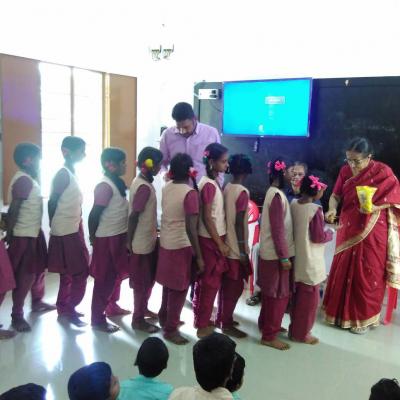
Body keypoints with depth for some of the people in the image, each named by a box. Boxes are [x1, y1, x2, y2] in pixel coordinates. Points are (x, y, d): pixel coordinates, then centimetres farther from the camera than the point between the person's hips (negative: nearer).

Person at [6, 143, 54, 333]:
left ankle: (37, 302, 40)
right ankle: (17, 315, 10)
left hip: (34, 232, 10)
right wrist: (9, 235, -21)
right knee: (25, 276, -2)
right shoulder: (23, 180, -20)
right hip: (24, 235, -10)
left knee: (39, 268, 22)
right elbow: (13, 210, -22)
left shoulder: (29, 179, 11)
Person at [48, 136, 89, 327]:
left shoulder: (71, 173, 12)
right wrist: (54, 226, -9)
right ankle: (68, 309, 6)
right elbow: (52, 202, -17)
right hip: (67, 232, -9)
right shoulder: (63, 174, -16)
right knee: (80, 273, -5)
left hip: (72, 229, 9)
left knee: (69, 273, 16)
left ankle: (64, 307, 27)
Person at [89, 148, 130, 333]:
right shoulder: (105, 186, -19)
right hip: (107, 238, -8)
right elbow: (94, 215, -19)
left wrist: (125, 237, 13)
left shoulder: (117, 183, 9)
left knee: (112, 276, 18)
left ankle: (109, 306, 35)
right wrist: (93, 239, -9)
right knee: (104, 279, 2)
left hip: (117, 236, 8)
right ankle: (98, 319, 14)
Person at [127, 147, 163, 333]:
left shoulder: (142, 182, 7)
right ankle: (138, 319, 17)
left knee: (148, 278, 21)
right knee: (142, 281, 4)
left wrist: (154, 229, 20)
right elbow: (134, 216, -22)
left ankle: (143, 309, 37)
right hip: (142, 242, -9)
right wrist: (129, 242, -18)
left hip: (148, 239, 9)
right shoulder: (144, 187, -23)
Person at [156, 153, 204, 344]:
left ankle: (164, 317, 41)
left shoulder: (166, 187, 2)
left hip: (165, 243, 7)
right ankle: (171, 329, 18)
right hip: (181, 246, -7)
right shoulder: (190, 193, -20)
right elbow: (190, 228, -23)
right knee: (179, 289, 8)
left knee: (169, 284, 24)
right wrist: (199, 256, -17)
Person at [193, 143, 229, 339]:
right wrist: (220, 244, -17)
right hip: (210, 240, -9)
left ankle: (200, 319, 31)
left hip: (212, 238, 9)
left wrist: (220, 241, 15)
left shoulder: (213, 182, 9)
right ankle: (203, 326, 13)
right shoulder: (209, 185, -20)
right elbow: (207, 218, -21)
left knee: (204, 281, 17)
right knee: (211, 283, 1)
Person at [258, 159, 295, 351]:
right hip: (276, 254, -10)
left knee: (270, 292, 21)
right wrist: (284, 256, -20)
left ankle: (265, 324, 35)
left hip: (270, 252, 10)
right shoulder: (277, 195, -21)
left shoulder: (273, 192, 10)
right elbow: (277, 230, -23)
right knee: (279, 294, 0)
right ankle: (269, 335, 10)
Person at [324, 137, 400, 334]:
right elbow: (336, 195, 2)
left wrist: (374, 206, -27)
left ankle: (364, 317, 22)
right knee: (342, 271, 12)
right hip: (348, 230, 4)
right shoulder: (345, 170, 0)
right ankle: (341, 312, 30)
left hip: (372, 232, -4)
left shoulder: (383, 172, -13)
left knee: (367, 274, 5)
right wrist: (332, 209, -20)